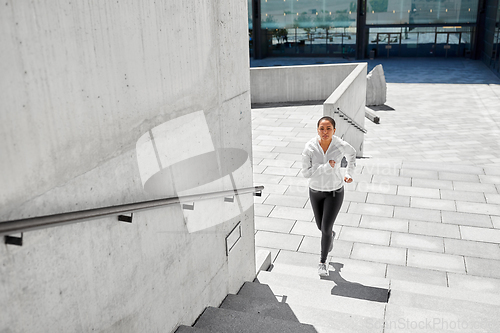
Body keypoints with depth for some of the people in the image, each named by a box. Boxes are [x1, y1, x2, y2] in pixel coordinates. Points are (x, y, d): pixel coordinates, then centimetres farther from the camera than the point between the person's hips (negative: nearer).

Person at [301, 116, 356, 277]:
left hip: (335, 191, -2)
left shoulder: (341, 145, -20)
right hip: (316, 190, 2)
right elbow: (306, 173, -19)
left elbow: (351, 153, 4)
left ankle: (322, 262, 20)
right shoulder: (309, 147, -21)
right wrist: (326, 167, -29)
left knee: (326, 228, -5)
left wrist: (349, 174, 4)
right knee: (320, 225, 20)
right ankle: (331, 235, 58)